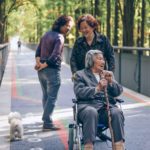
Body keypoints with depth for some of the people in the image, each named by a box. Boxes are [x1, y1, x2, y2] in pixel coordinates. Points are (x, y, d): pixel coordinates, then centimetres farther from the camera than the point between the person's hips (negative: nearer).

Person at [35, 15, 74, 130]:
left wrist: (38, 62, -1)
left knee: (46, 95, 18)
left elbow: (38, 50, 12)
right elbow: (55, 56, -20)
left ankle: (46, 118, 27)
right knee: (52, 97, -3)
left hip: (42, 70, 9)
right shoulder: (59, 37, -13)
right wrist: (44, 65, -10)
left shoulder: (47, 34, 14)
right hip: (52, 70, -9)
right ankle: (47, 122, -3)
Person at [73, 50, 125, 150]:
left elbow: (118, 92, 15)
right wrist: (96, 89, -17)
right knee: (91, 112, -37)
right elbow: (79, 92, -4)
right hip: (88, 105, -3)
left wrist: (111, 81, -4)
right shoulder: (80, 74, 15)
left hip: (107, 106, 3)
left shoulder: (107, 75, 26)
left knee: (117, 112, -30)